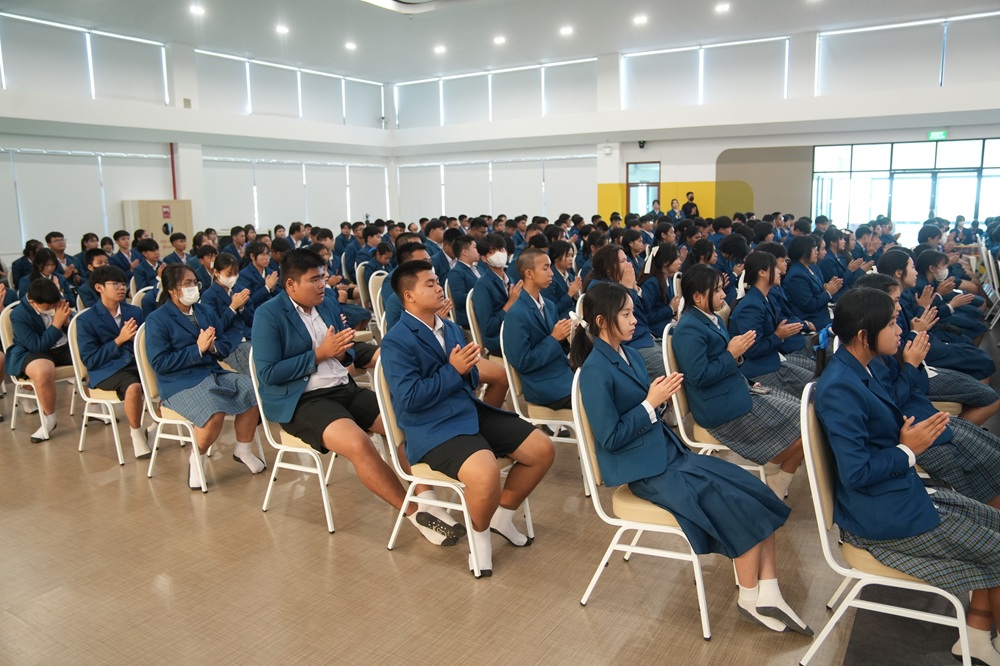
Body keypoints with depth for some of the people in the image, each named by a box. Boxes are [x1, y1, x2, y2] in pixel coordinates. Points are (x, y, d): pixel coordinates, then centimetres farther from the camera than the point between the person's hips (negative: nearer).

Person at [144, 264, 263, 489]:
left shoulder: (203, 310, 13)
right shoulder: (157, 320, -5)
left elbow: (227, 338, 12)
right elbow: (159, 363, -13)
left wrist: (214, 347, -12)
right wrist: (197, 349, -18)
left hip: (212, 372, 6)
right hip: (181, 382, -6)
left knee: (252, 392, -16)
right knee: (214, 414, -32)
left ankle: (242, 450, 5)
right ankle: (196, 461, -4)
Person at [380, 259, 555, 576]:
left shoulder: (451, 328, 13)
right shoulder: (396, 342, -11)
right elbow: (409, 399, -19)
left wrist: (468, 367, -7)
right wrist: (453, 370, -17)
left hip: (472, 411, 8)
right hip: (433, 428, -8)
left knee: (543, 449, 0)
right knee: (485, 474, -35)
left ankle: (502, 516, 21)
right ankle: (479, 533, 0)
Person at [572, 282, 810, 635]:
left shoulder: (629, 353, 9)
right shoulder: (595, 371, -17)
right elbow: (610, 438, -19)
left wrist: (661, 394, -6)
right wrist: (651, 403, -19)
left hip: (668, 451, 9)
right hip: (644, 468, -8)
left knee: (753, 490, -4)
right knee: (738, 504, -14)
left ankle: (769, 593, 0)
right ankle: (751, 597, 8)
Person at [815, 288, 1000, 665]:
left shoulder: (859, 371, 4)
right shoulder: (839, 388, -26)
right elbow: (855, 472, -27)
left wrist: (916, 437, -3)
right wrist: (908, 450, -15)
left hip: (901, 493, 10)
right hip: (883, 517, -9)